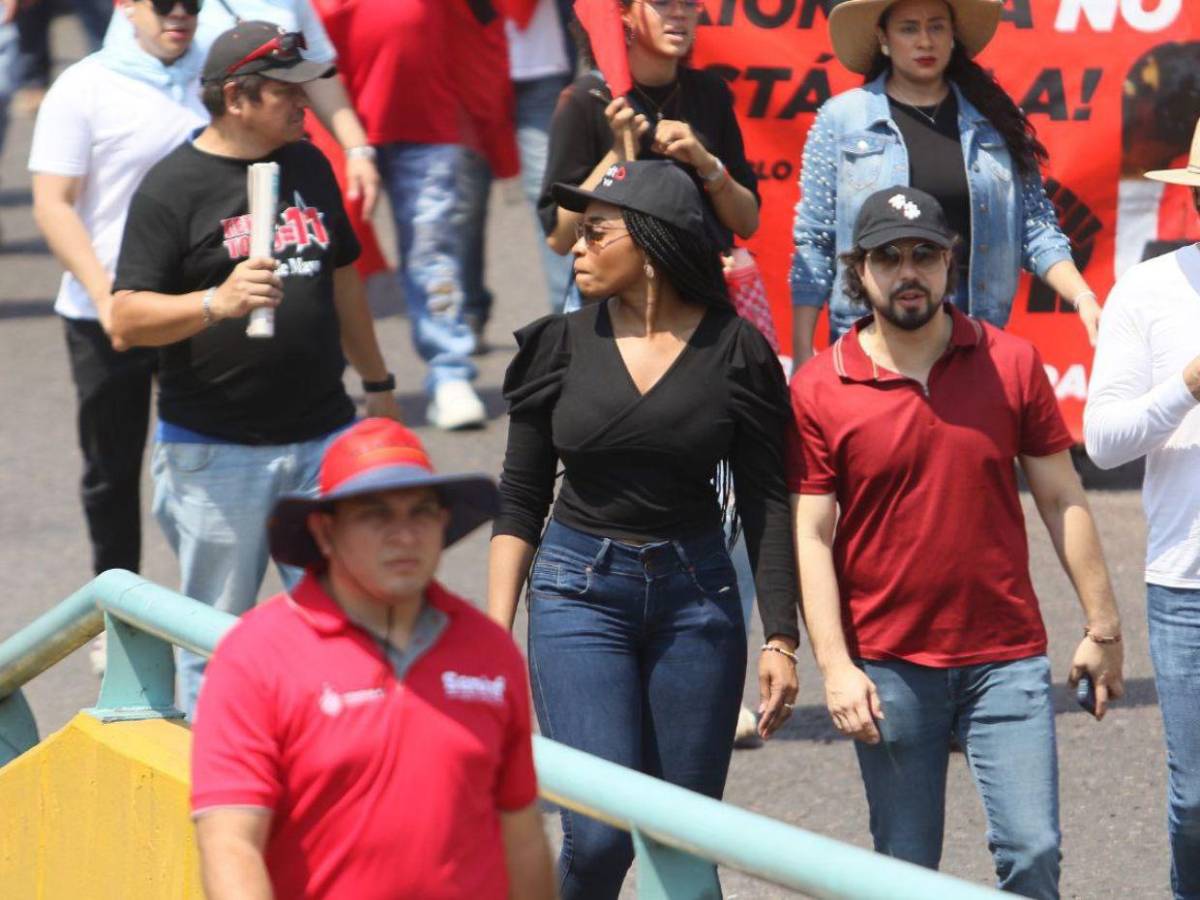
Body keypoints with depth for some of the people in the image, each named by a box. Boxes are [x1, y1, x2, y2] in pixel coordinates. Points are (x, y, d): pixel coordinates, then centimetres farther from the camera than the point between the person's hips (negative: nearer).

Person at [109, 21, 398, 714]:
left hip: (323, 437, 5)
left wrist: (378, 383, 28)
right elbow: (126, 320, -12)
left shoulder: (309, 165, 12)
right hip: (217, 450, -5)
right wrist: (217, 303, -27)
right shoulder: (174, 186, -7)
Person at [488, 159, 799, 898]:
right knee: (600, 836, -12)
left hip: (696, 594, 0)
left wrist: (781, 638, -4)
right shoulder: (563, 345, 1)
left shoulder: (735, 351, -2)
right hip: (578, 590, 0)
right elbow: (520, 501, 6)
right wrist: (494, 633, -1)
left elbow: (766, 503, 1)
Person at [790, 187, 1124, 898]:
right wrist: (835, 666, -10)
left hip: (1007, 659, 1)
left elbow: (1061, 500, 7)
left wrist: (1102, 627, 6)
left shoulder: (1011, 363, 3)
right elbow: (812, 536, -3)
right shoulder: (821, 389, -2)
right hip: (889, 668, -1)